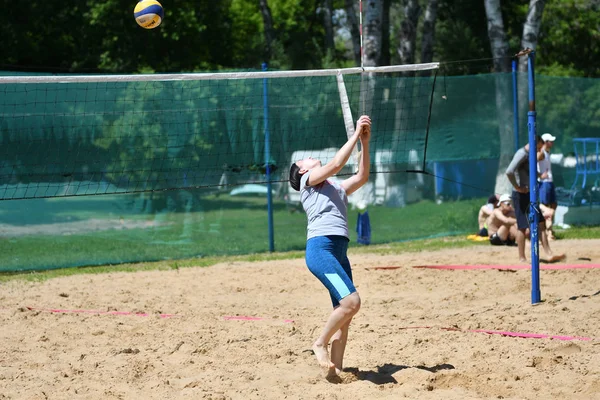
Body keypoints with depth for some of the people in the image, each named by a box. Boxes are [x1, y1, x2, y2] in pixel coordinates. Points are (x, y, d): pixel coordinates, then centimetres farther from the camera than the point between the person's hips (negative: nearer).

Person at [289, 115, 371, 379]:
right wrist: (356, 134, 0)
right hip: (320, 248, -8)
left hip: (339, 252, 8)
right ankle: (320, 343, -4)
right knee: (351, 301, -21)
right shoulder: (309, 179, 9)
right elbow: (336, 164, -5)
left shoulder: (336, 188, 29)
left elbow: (362, 177, 20)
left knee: (344, 312, 1)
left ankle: (335, 371, 1)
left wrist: (365, 142, 13)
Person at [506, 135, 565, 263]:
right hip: (521, 195, -10)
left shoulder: (529, 155, 14)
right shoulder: (522, 154, -15)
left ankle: (549, 254, 9)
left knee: (541, 223, 7)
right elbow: (509, 172, -29)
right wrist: (517, 187, -20)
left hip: (529, 195, 10)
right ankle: (522, 258, 3)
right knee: (522, 227, -4)